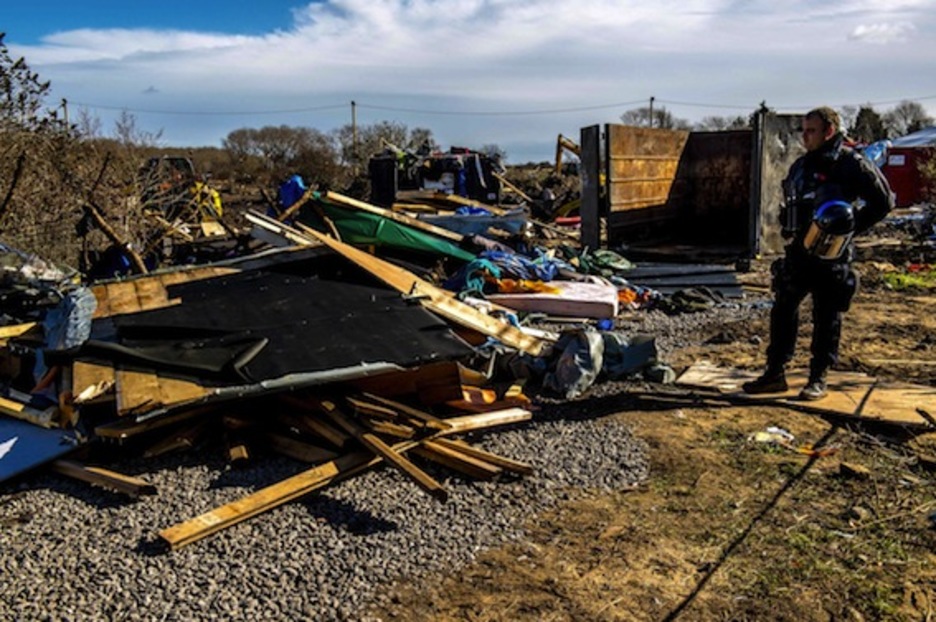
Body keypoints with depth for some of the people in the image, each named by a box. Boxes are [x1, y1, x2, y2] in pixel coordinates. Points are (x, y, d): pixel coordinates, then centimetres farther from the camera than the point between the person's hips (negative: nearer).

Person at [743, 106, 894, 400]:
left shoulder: (852, 164, -9)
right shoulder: (801, 165, 11)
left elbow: (884, 201, -7)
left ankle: (818, 379, 13)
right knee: (783, 311, 7)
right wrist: (790, 230, 9)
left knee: (827, 319, 3)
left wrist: (852, 228, -13)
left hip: (831, 256, -6)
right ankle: (775, 373, 16)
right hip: (798, 252, 7)